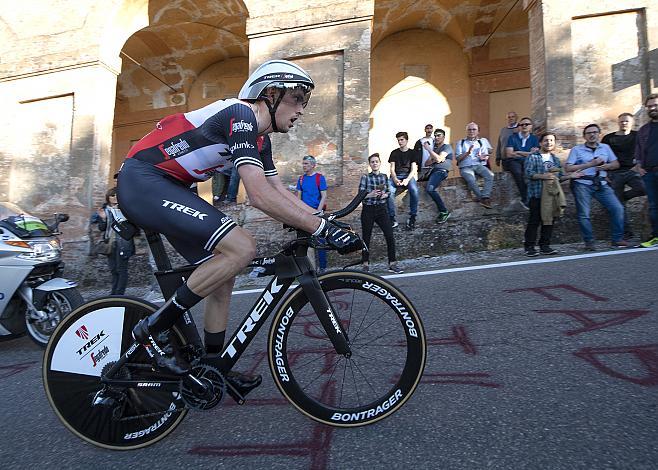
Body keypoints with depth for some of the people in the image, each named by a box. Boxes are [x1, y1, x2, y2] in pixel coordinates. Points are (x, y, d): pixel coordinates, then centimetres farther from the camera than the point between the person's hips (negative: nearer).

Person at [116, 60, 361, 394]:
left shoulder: (260, 138, 12)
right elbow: (260, 195, -29)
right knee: (241, 248, -23)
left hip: (167, 188, 10)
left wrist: (326, 220, 2)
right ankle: (154, 328, -8)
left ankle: (213, 367, 19)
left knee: (223, 273, 6)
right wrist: (322, 228, -26)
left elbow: (280, 193, 12)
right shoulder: (240, 114, -18)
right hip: (142, 181, -10)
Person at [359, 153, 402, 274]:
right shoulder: (365, 177, -2)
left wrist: (384, 195, -8)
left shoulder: (384, 177, 7)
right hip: (368, 210, -2)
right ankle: (366, 264, 20)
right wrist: (371, 194, -22)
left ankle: (392, 263, 5)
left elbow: (389, 192, 13)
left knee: (390, 236, -6)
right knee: (366, 238, 5)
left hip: (381, 209, 2)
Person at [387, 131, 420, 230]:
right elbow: (392, 169, 5)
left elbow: (414, 169, 0)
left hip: (408, 176, -1)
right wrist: (395, 179, -17)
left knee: (414, 190, -35)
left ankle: (412, 217, -25)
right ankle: (392, 218, -27)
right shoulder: (394, 153, 15)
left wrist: (407, 179, -20)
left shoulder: (413, 152, 11)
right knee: (389, 191, -33)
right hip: (396, 176, 1)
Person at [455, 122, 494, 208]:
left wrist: (483, 157, -11)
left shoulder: (482, 141, 21)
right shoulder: (461, 143, 14)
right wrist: (467, 153, -14)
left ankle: (485, 198, -34)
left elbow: (486, 157, 14)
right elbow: (458, 158, 3)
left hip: (479, 165, 3)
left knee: (490, 175, -29)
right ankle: (481, 198, -24)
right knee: (471, 179, -35)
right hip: (465, 167, -2)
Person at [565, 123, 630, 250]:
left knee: (617, 208, -4)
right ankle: (589, 242, 8)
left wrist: (606, 166, -4)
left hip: (601, 184, 4)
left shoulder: (605, 148, 16)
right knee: (584, 215, -6)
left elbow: (616, 164, 19)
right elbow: (568, 168, -8)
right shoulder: (577, 150, 2)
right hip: (582, 184, -4)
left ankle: (617, 239, 8)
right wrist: (590, 164, -11)